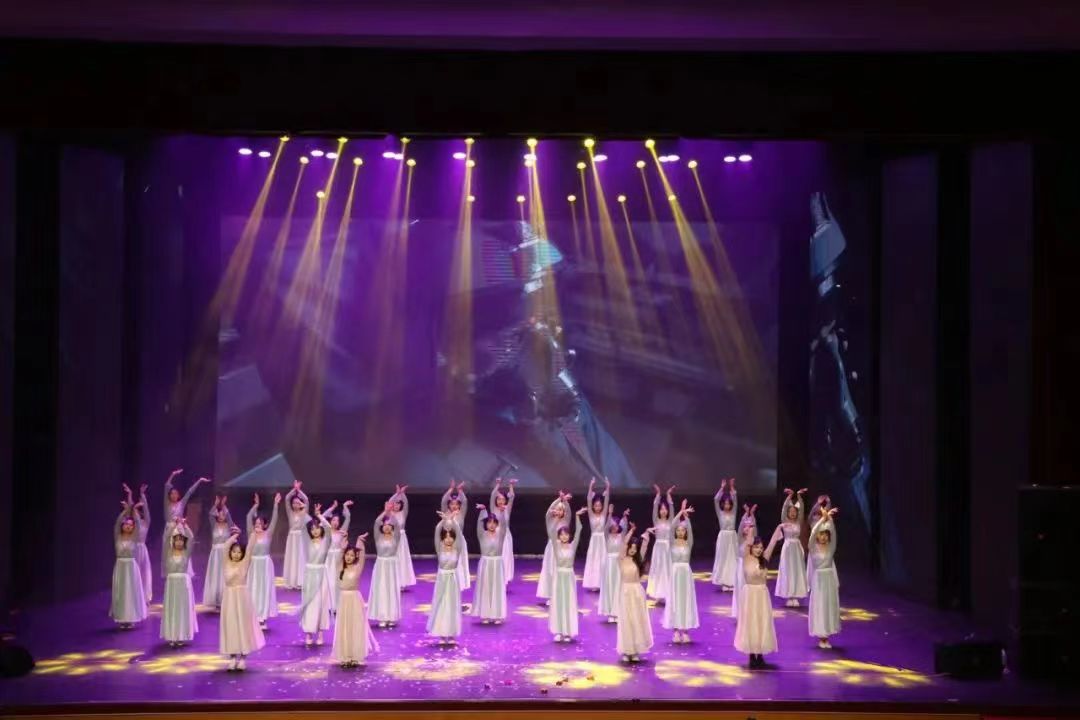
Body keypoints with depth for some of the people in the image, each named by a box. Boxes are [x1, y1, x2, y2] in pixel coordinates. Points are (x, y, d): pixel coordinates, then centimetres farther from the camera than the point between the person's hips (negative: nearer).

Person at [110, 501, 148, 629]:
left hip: (132, 567, 0)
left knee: (132, 591, 2)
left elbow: (138, 523, -10)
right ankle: (122, 619, 8)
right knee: (120, 592, 3)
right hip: (120, 566, 0)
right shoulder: (118, 538, 1)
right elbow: (117, 523, -10)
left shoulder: (134, 538, 1)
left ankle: (131, 618, 8)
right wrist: (126, 510, -14)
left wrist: (134, 510, -13)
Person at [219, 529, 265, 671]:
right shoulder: (226, 563, 0)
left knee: (243, 625, 2)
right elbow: (225, 547, -10)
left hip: (242, 597, -1)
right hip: (230, 598, 1)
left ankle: (243, 658, 8)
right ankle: (232, 658, 12)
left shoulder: (244, 563, -2)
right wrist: (235, 535, -4)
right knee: (230, 626, 4)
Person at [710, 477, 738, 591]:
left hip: (732, 537, 3)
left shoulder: (733, 513, 5)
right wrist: (722, 488, -15)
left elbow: (735, 500, -4)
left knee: (733, 558, 4)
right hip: (723, 537, -3)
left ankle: (732, 582, 8)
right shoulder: (720, 513, -1)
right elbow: (716, 500, -12)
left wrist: (732, 487, -11)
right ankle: (724, 582, 3)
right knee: (723, 558, 1)